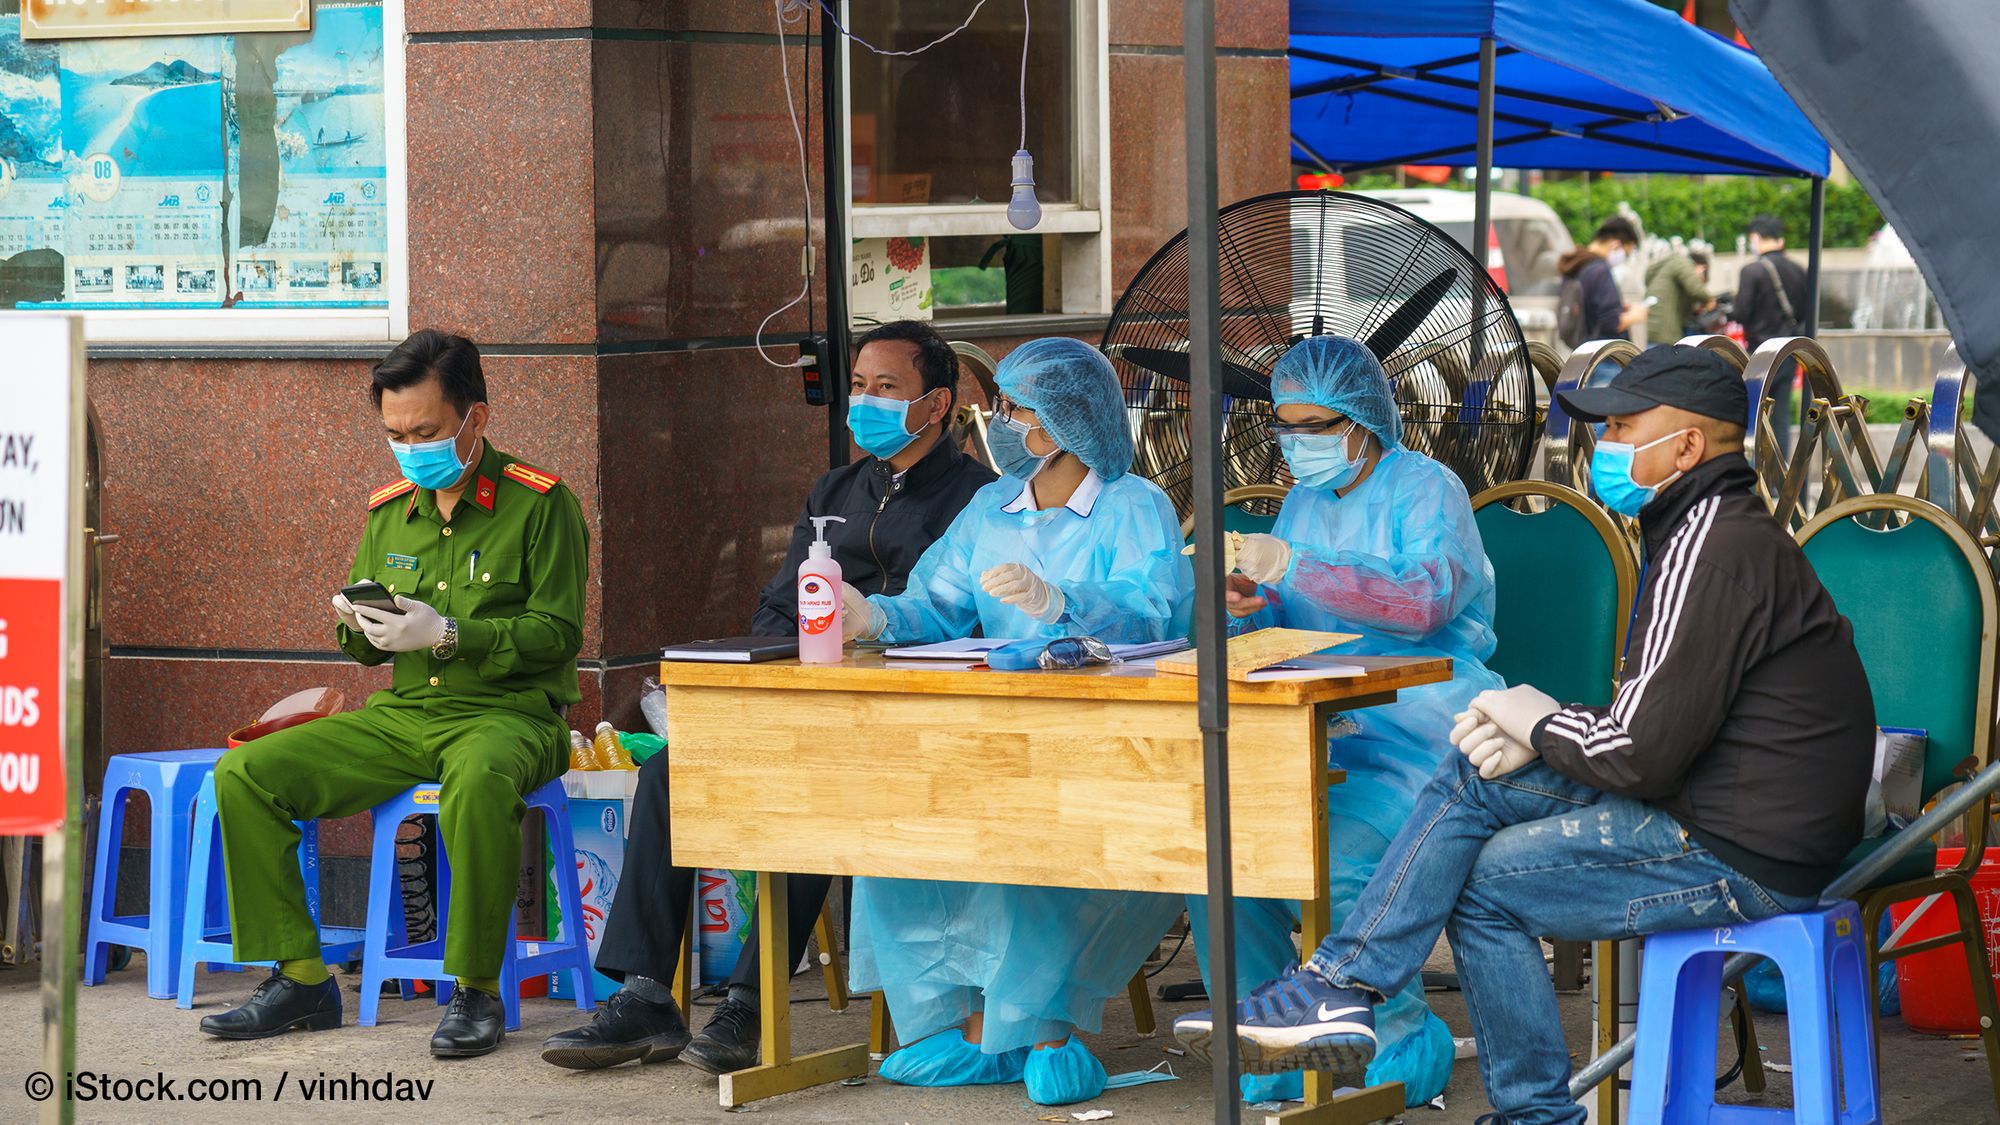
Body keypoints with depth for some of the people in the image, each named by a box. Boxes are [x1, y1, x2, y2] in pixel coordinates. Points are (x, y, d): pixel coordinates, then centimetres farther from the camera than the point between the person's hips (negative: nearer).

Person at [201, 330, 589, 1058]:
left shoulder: (538, 504, -5)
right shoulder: (390, 512, 13)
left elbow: (557, 632, -12)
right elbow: (363, 650, 19)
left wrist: (447, 635, -21)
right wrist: (359, 627, -6)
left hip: (508, 714, -6)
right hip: (402, 716, 6)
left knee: (477, 779, -43)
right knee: (244, 774, -9)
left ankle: (476, 991, -27)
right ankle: (300, 978, -3)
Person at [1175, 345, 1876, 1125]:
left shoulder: (1710, 549, -18)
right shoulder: (1716, 530, 16)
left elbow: (1641, 752, -22)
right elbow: (1649, 721, 17)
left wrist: (1544, 725, -3)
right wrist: (1537, 737, 1)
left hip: (1737, 857, -10)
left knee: (1477, 878, -7)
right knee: (1477, 776, 6)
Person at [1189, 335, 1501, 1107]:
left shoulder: (1426, 490, -3)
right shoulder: (1305, 501, 19)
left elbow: (1424, 601, -21)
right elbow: (1290, 626, 24)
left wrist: (1296, 571, -25)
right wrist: (1251, 608, -1)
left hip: (1419, 734, -7)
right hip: (1323, 730, 7)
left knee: (1335, 863, -29)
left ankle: (1405, 1046, -9)